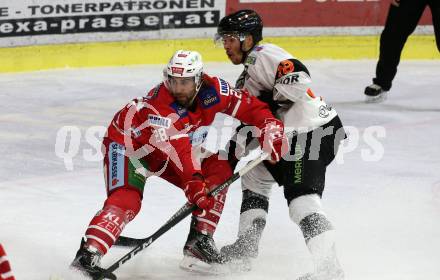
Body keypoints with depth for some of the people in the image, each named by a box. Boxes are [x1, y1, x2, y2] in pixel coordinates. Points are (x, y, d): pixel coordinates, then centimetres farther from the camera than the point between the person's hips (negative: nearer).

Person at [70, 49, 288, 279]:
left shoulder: (213, 91, -20)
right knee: (127, 201, -29)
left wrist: (270, 130, -25)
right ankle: (87, 255, -34)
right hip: (127, 142, -7)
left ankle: (199, 241, 0)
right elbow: (178, 150, -48)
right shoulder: (158, 105, -38)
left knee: (219, 173, -5)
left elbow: (250, 107, -10)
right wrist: (193, 183, -58)